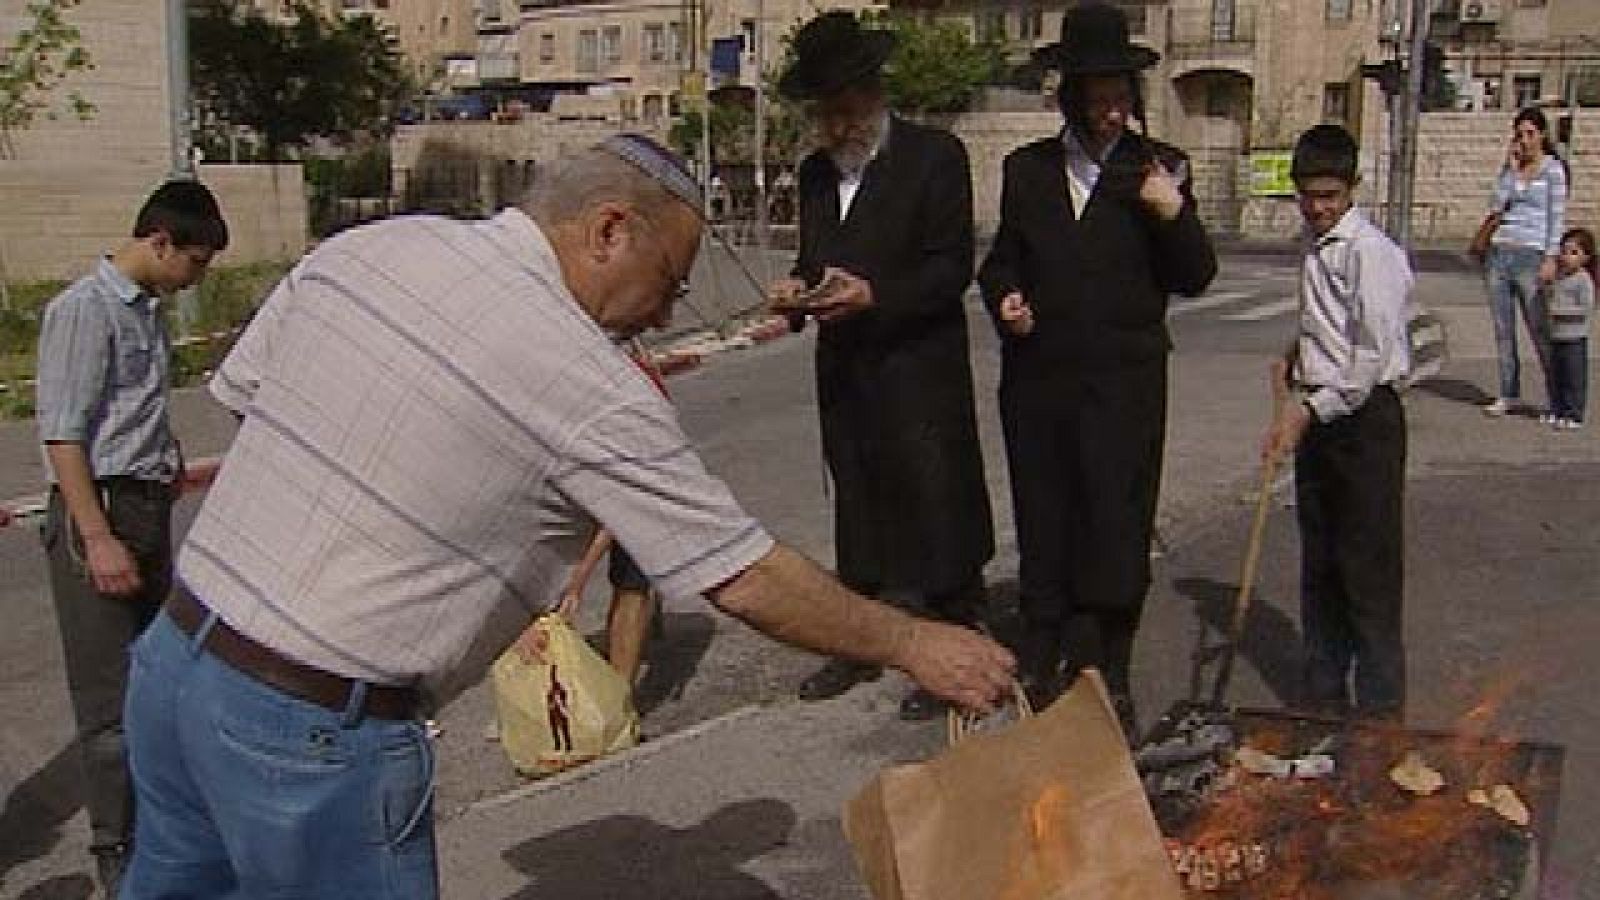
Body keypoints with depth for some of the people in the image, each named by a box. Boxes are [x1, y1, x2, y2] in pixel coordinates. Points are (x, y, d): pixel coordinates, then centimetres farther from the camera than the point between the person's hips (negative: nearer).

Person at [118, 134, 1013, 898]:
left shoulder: (367, 245, 1)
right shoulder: (594, 387, -15)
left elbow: (240, 393, 11)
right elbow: (748, 582, -10)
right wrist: (912, 642, 3)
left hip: (174, 656, 7)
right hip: (316, 733, -7)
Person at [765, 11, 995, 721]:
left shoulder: (935, 156, -8)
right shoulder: (815, 172, 12)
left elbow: (953, 268, -11)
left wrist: (874, 295, -24)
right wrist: (798, 291, -4)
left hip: (920, 372, -6)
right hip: (844, 372, 7)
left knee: (936, 509, -1)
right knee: (856, 506, 15)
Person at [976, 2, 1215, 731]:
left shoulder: (1157, 168, 2)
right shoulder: (1028, 168, 8)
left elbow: (1195, 278, 1)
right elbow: (1002, 258, 19)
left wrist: (1174, 214, -16)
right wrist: (1005, 298, -3)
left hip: (1125, 382, -2)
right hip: (1038, 376, 2)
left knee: (1116, 527, 0)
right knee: (1043, 523, 10)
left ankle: (1108, 674, 13)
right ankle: (1042, 659, 24)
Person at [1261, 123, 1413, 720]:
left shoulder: (1370, 252, -15)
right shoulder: (1313, 244, 11)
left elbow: (1373, 357, -19)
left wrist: (1309, 412, -21)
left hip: (1364, 417, -8)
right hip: (1317, 416, 8)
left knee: (1369, 570, -2)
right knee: (1318, 566, 15)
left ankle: (1380, 711, 8)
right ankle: (1325, 699, 27)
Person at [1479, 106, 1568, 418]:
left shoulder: (1553, 169, -1)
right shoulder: (1510, 167, 12)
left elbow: (1557, 216, -6)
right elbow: (1495, 206, 1)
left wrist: (1551, 259, -13)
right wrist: (1510, 167, -3)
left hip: (1530, 255, -5)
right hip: (1499, 252, 5)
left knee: (1539, 329, -4)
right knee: (1502, 328, 6)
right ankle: (1509, 394, 14)